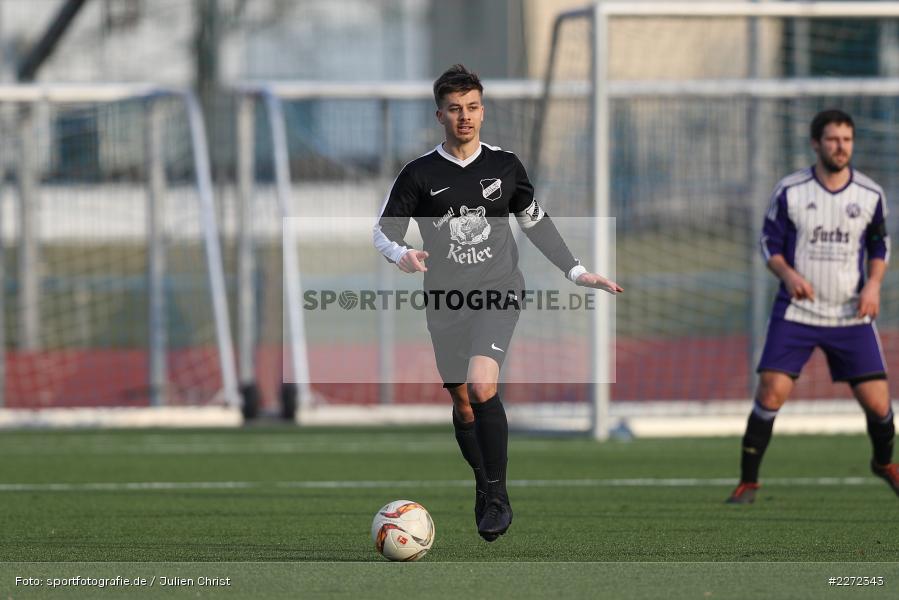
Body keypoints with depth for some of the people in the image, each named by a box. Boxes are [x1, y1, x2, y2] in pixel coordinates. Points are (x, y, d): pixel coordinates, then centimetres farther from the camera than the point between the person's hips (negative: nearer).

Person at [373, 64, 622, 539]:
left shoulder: (505, 166, 4)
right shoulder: (420, 174, -1)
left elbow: (535, 222, 18)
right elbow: (383, 230, 1)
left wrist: (576, 273, 18)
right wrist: (402, 256, -22)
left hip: (497, 292, -1)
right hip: (445, 300, 2)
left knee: (481, 386, -23)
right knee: (463, 404, 8)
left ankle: (497, 496, -14)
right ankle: (484, 489, 30)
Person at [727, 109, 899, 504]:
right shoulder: (789, 191, -5)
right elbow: (769, 242, 2)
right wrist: (788, 274, -17)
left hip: (851, 316, 1)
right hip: (796, 312, -1)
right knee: (771, 392, -14)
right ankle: (747, 482, -1)